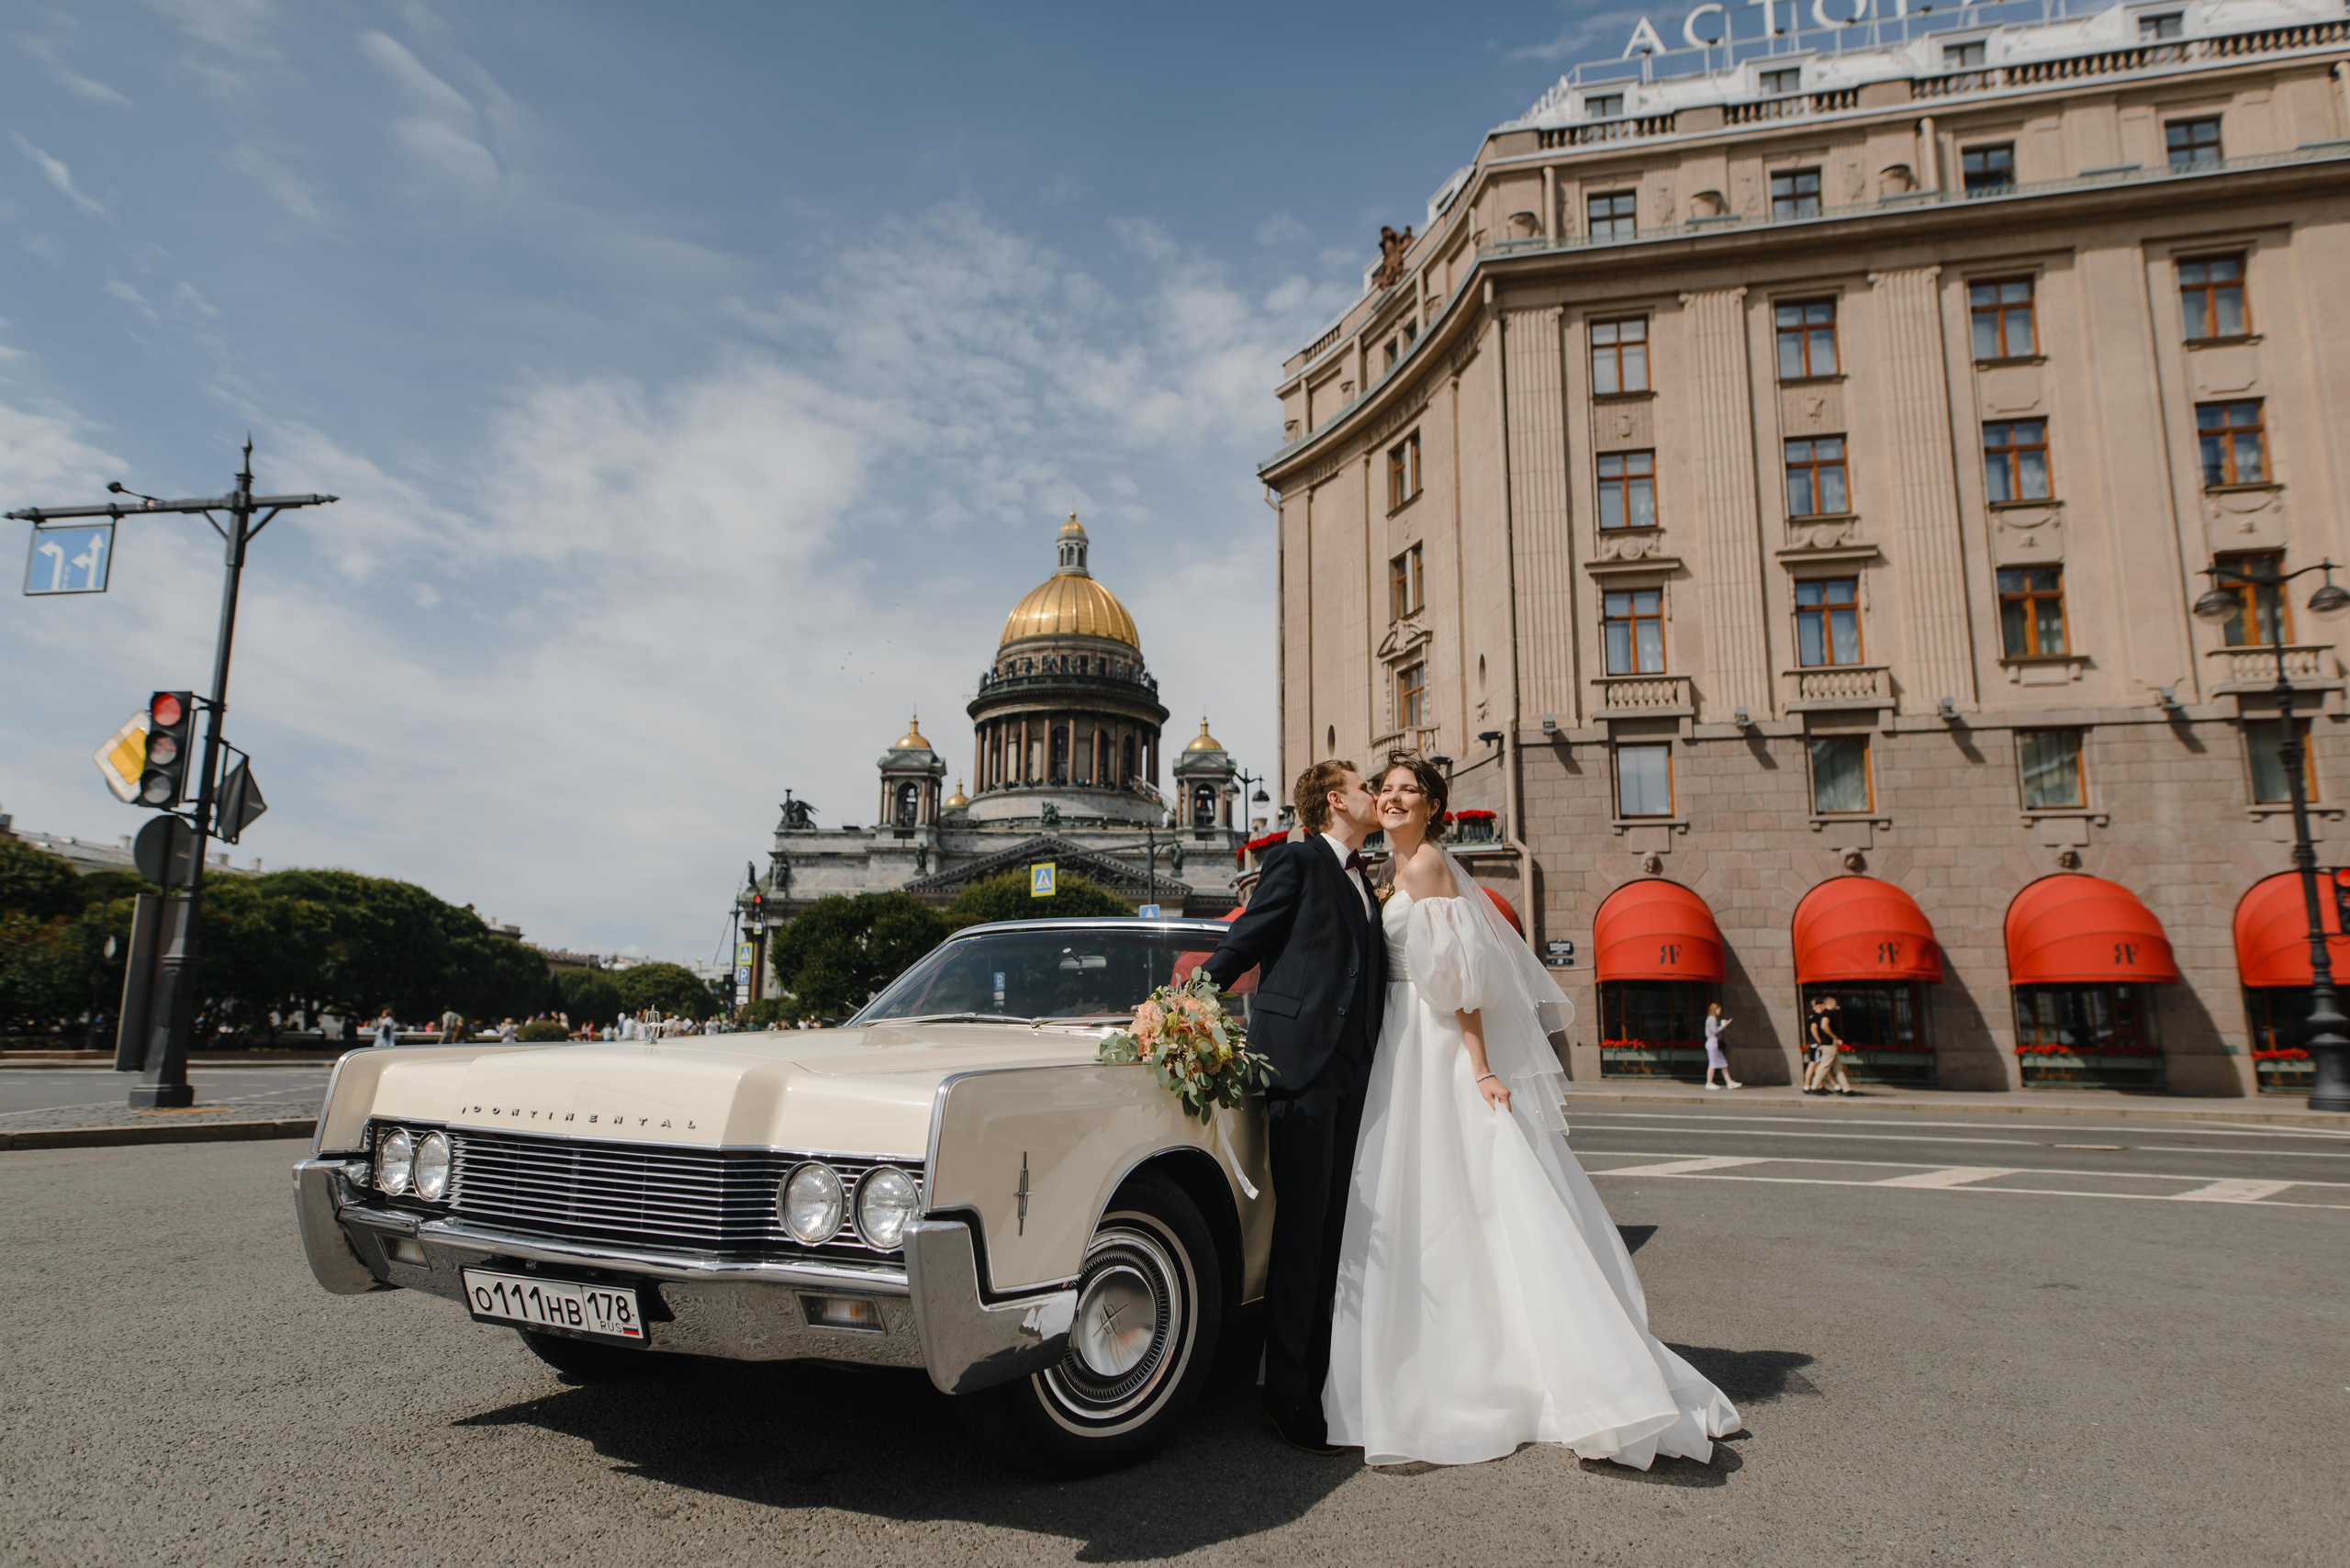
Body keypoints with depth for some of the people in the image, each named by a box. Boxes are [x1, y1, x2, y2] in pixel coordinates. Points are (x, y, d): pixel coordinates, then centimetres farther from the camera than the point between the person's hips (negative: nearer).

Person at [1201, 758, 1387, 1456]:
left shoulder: (1363, 883, 22)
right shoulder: (1296, 860, -1)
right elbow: (1242, 946, -3)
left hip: (1348, 1067, 7)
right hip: (1299, 1055, -7)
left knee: (1330, 1227, 9)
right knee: (1302, 1222, -5)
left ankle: (1316, 1378, 17)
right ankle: (1286, 1392, 2)